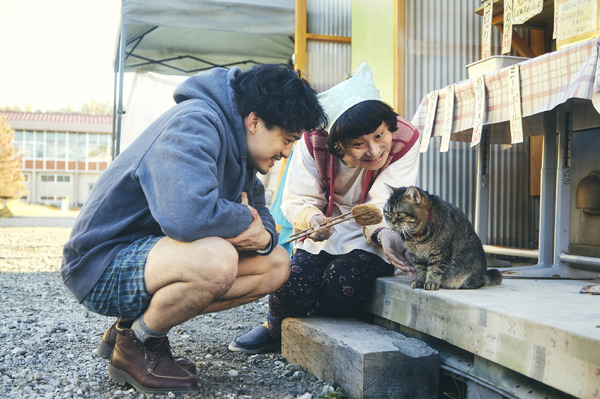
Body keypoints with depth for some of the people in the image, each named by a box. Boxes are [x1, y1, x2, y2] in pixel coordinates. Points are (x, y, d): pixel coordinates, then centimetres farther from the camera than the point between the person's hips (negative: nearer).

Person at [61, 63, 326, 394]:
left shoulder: (240, 145, 8)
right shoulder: (195, 123, -23)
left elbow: (260, 215, 12)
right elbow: (188, 215, -39)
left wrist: (264, 237, -12)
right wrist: (244, 220, -19)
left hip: (153, 251, 10)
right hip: (102, 263, -9)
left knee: (276, 264, 2)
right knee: (215, 258, -36)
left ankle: (137, 322, 7)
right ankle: (133, 345, -6)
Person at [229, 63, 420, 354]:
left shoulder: (405, 140, -19)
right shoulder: (314, 143, -16)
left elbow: (384, 207, -23)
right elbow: (296, 201, -11)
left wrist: (384, 234, -47)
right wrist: (312, 219, -35)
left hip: (368, 242, -1)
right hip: (324, 233, 1)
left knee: (342, 282, -31)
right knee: (293, 285, -26)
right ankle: (277, 329, 14)